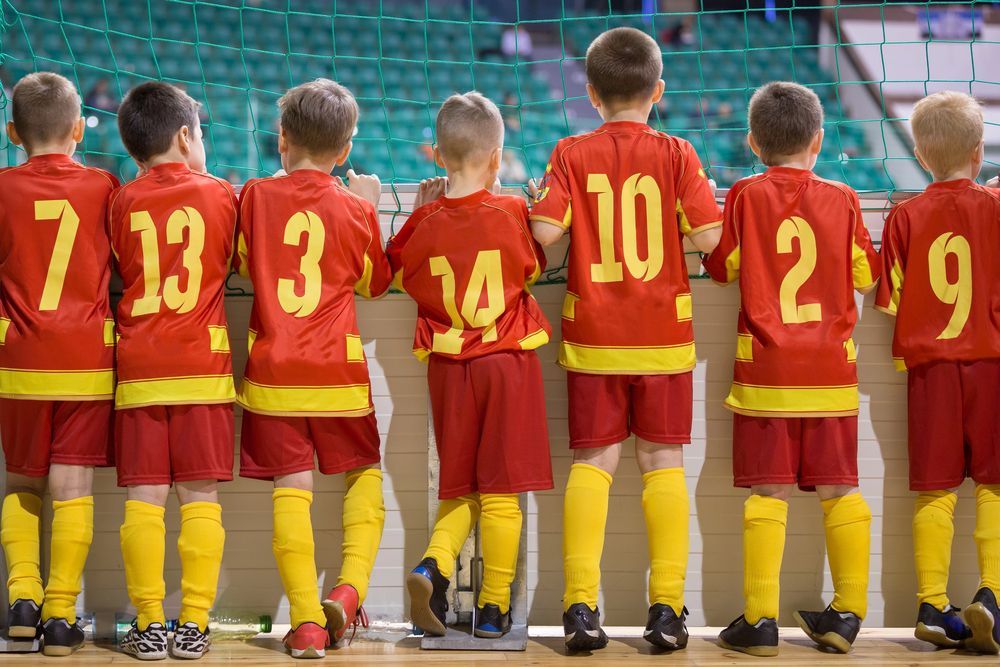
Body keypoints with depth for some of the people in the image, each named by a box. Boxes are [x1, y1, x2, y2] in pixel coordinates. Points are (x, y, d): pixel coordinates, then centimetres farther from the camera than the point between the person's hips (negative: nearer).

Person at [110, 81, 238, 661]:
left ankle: (149, 624, 0)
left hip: (138, 368, 1)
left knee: (145, 497, 2)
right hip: (203, 366, -1)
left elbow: (122, 270, 14)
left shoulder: (123, 202, 4)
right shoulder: (220, 194, 2)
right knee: (200, 496, 2)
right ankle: (194, 624, 0)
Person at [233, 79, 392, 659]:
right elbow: (376, 283, 14)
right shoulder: (355, 208, -2)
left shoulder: (256, 198, -1)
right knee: (364, 475, 15)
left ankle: (306, 620, -6)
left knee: (292, 489, 1)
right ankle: (349, 587, -5)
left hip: (272, 370, 0)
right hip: (338, 371, 0)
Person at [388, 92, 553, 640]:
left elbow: (398, 274, 12)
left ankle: (433, 565, -10)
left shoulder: (426, 221, -4)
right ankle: (493, 608, 6)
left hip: (448, 364, 2)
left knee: (461, 488, 14)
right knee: (500, 490, 3)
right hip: (508, 359, -2)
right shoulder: (509, 213, -9)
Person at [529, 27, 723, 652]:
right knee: (663, 460, 6)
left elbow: (545, 231, -12)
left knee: (594, 460, 5)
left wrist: (539, 198, 10)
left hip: (593, 336, 1)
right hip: (663, 333, 0)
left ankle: (581, 605, -1)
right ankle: (667, 607, 4)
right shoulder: (676, 154, -4)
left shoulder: (571, 155, -2)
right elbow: (710, 235, -10)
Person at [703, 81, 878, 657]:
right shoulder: (842, 200, 2)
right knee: (839, 488, 8)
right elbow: (868, 275, 9)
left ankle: (761, 620, -3)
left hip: (766, 369, -1)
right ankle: (848, 613, 9)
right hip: (832, 369, 2)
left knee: (768, 491, -1)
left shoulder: (746, 197, -2)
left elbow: (722, 267, 6)